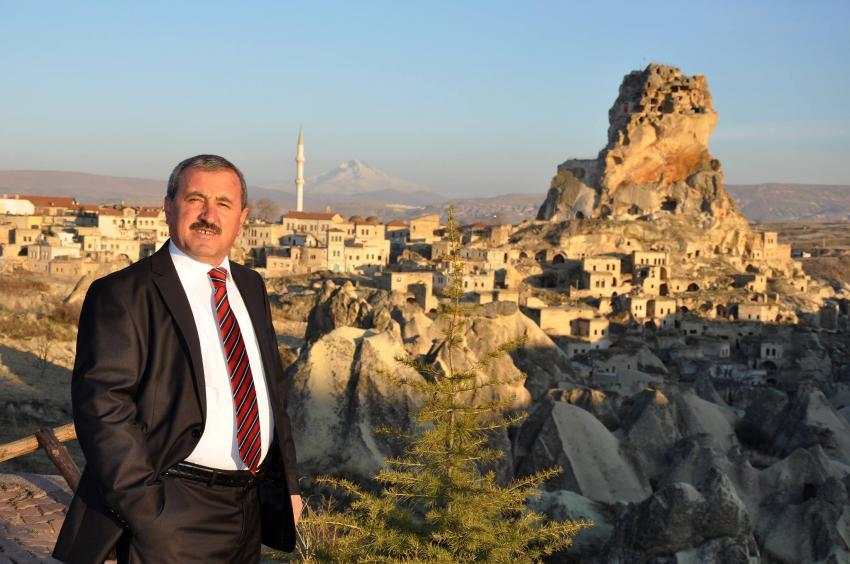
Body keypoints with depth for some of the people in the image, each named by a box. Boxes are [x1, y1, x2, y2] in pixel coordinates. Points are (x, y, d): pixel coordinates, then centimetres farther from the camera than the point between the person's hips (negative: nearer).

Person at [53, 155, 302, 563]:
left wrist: (287, 481, 14)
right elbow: (101, 404, -18)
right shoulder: (122, 294, -12)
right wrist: (147, 514, -22)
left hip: (251, 510, 7)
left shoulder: (251, 286, 10)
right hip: (173, 520, -7)